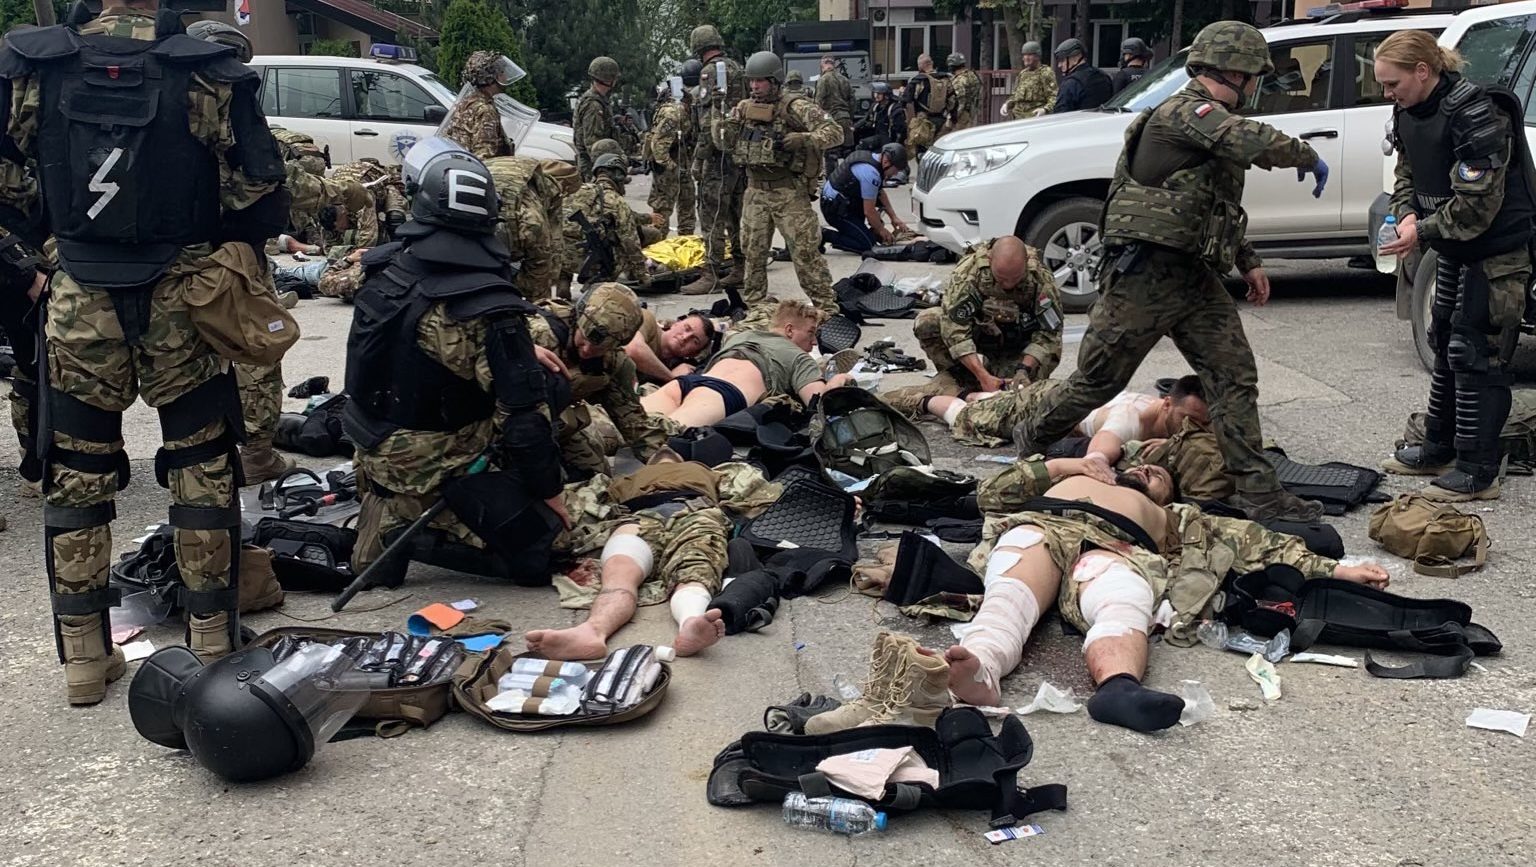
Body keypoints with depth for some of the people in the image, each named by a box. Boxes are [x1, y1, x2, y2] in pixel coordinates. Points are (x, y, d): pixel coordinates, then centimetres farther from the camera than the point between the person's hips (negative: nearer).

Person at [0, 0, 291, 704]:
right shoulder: (205, 77, -8)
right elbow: (261, 191, -8)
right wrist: (239, 249, 10)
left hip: (80, 301, 1)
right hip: (180, 299, -1)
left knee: (76, 474, 12)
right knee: (201, 468, 11)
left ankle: (84, 656, 16)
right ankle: (212, 640, 16)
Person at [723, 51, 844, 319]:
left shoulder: (795, 107, -8)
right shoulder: (743, 108, 9)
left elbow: (835, 132, -14)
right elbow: (725, 143, 20)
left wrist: (803, 139, -28)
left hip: (788, 192, -5)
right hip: (755, 190, 6)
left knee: (805, 251, -7)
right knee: (752, 251, 11)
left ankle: (826, 306, 0)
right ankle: (753, 304, 24)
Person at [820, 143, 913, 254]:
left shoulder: (871, 157, 5)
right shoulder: (871, 173, -25)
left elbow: (880, 193, 17)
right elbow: (869, 211, -20)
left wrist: (894, 217, 14)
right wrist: (881, 230, -4)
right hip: (836, 209, -10)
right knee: (867, 244, -12)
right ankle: (825, 235, -7)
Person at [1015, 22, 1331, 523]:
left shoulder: (1210, 119, 19)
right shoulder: (1188, 111, -13)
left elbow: (1220, 208, 29)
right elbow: (1258, 143, -30)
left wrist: (1248, 263, 23)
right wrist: (1309, 157, -12)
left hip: (1195, 276, 9)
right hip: (1145, 274, -9)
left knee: (1235, 378, 0)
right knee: (1099, 379, 3)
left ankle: (1257, 493, 1)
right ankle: (1030, 442, 24)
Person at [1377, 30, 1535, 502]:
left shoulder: (1476, 114, -24)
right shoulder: (1408, 114, 1)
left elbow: (1477, 203, -25)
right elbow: (1407, 174, 12)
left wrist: (1422, 232, -21)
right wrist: (1407, 213, -7)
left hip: (1497, 250, -9)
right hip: (1454, 248, 9)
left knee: (1477, 354, -7)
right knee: (1445, 345, 17)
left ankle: (1477, 471, 0)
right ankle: (1439, 449, 30)